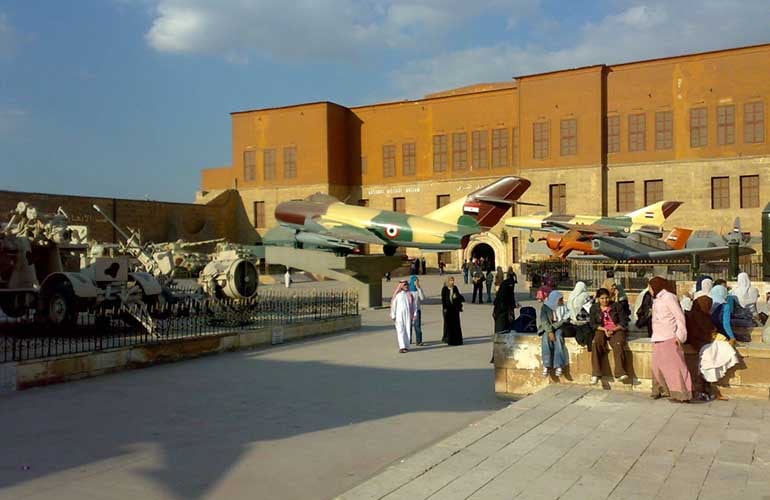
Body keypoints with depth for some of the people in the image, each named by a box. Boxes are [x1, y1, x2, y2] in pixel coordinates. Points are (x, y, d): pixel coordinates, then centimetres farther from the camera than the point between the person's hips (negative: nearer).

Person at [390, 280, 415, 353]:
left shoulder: (409, 294, 7)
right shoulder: (397, 295, -1)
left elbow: (413, 305, 9)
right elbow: (393, 305, 2)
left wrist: (414, 314, 3)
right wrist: (393, 316, 0)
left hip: (408, 315, 3)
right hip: (399, 315, -3)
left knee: (407, 330, 4)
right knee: (400, 330, -8)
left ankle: (405, 346, 12)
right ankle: (401, 347, -11)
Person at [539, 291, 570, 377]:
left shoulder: (563, 307, 7)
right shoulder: (545, 307, -2)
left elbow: (566, 320, 1)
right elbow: (544, 321, -11)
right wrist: (550, 332, -26)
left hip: (558, 327, 1)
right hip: (547, 328, -1)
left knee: (558, 338, -31)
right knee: (546, 338, -32)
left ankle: (558, 365, -33)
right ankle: (546, 365, -34)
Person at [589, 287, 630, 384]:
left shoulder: (617, 306, 3)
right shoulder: (594, 308, 8)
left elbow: (623, 322, -1)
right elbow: (592, 324, 4)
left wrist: (613, 330, -16)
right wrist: (604, 329, -12)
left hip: (617, 330, -1)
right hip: (601, 330, 1)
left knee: (618, 344, -33)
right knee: (596, 343, -30)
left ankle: (620, 373, -38)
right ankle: (595, 373, -32)